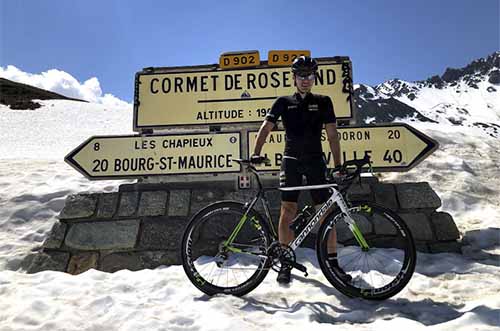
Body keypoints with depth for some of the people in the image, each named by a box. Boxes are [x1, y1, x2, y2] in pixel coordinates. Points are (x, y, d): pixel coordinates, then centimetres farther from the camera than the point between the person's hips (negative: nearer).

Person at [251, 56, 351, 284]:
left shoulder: (323, 102, 10)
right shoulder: (284, 102, 8)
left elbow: (332, 134, 3)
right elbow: (266, 127, -2)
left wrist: (338, 166, -6)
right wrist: (256, 154, -18)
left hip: (316, 160, 1)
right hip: (291, 160, -1)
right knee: (288, 210, -4)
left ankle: (333, 263, 11)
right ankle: (285, 264, 7)